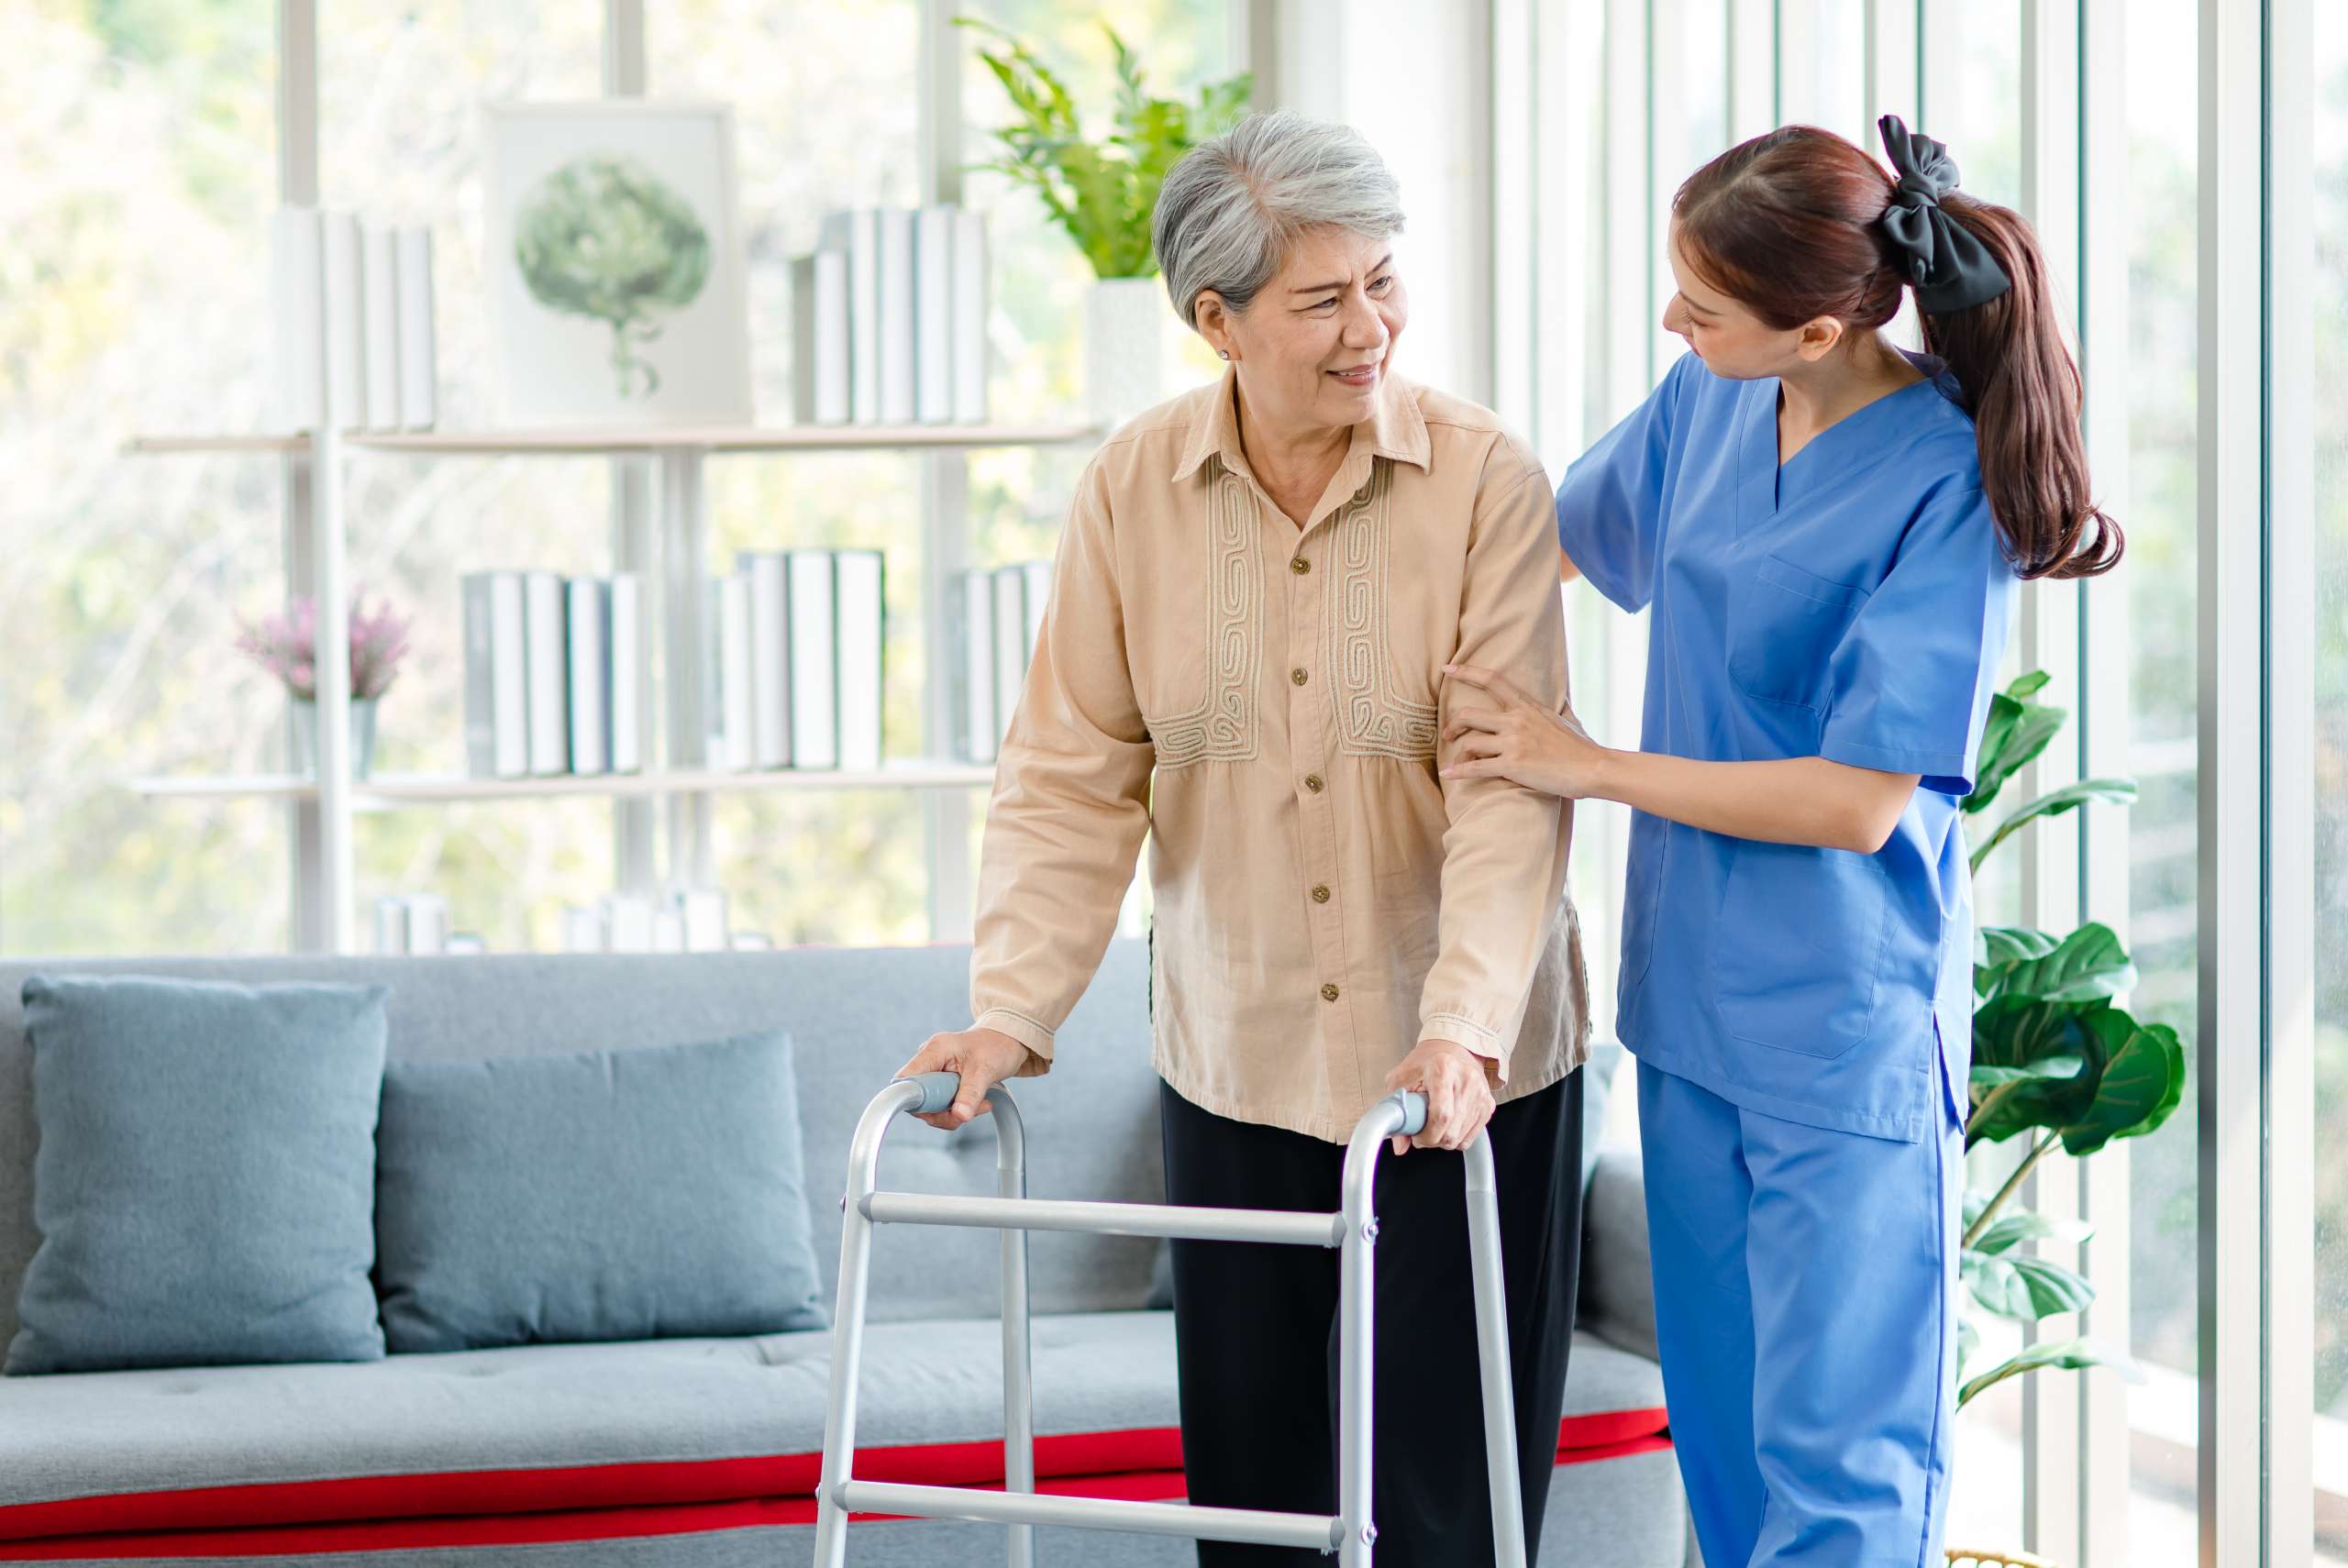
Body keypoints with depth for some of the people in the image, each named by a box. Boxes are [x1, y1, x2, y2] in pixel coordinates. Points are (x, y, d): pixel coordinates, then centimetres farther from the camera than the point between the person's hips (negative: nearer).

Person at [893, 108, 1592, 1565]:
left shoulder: (1486, 479, -10)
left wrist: (1463, 1025, -26)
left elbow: (1511, 784, -15)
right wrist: (1012, 1009, -11)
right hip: (1236, 1063, 3)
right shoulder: (1132, 490, -2)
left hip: (1464, 1074, -2)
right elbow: (1073, 776, 0)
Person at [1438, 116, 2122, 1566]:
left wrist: (1592, 767, -13)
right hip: (1692, 999, 7)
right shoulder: (1710, 404, 1)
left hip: (1844, 1027, -7)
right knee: (1720, 1431, 16)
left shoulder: (1941, 480, -19)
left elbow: (1859, 800, -20)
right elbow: (1565, 538, 22)